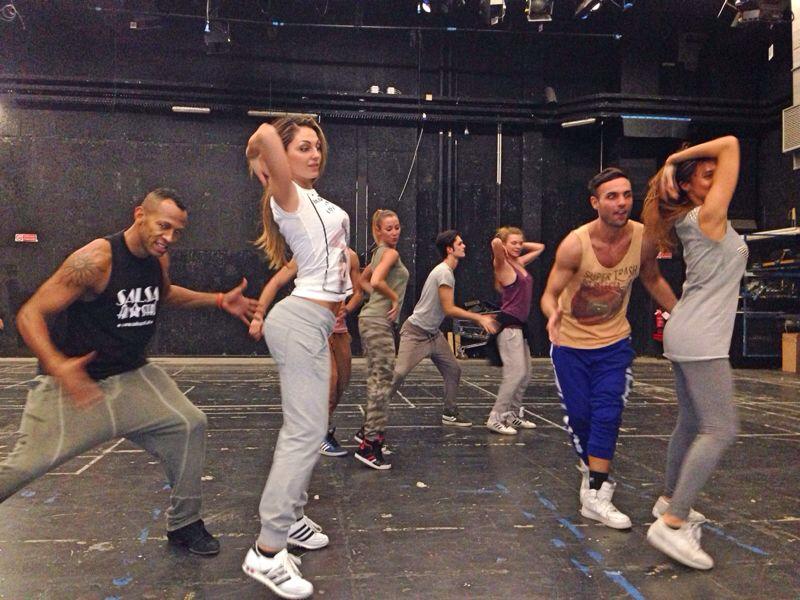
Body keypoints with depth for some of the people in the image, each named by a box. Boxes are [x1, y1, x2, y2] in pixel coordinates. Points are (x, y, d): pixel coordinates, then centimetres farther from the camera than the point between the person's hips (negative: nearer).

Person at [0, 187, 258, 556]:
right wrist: (57, 366, -39)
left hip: (132, 376, 6)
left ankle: (183, 525, 14)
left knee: (190, 425, -3)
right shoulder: (96, 259, -23)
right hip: (75, 382, -6)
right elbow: (30, 314, -21)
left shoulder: (159, 259, -1)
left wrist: (219, 301, 13)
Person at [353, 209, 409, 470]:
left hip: (373, 319, 10)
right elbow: (376, 281, -27)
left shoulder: (380, 252, 18)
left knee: (376, 379, 17)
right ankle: (370, 444, -12)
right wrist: (395, 297, -12)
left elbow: (362, 279, 29)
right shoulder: (391, 253, -10)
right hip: (379, 322, -10)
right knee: (383, 381, -11)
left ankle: (368, 430, 28)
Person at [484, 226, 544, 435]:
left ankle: (513, 415, 23)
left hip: (520, 325, 9)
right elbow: (495, 243, -28)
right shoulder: (503, 265, -8)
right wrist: (501, 243, -6)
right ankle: (495, 418, -9)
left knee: (525, 373, 13)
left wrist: (521, 245, 16)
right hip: (508, 325, -9)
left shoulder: (520, 263, 15)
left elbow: (539, 247, 28)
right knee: (516, 372, -15)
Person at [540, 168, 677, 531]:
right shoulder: (574, 245, -24)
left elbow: (653, 280, 7)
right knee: (579, 415, 5)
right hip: (570, 343, -2)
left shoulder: (644, 238, -14)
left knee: (607, 415, -8)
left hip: (614, 342, 2)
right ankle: (592, 467, 34)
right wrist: (553, 314, -42)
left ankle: (595, 494, 1)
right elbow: (550, 295, -19)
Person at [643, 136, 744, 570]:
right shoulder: (709, 215, -12)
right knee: (720, 430, -12)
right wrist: (678, 159, -4)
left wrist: (675, 165, 15)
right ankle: (672, 525, -15)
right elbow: (731, 144, -11)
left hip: (686, 335, 10)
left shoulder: (691, 220, 11)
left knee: (691, 423, 18)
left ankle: (670, 501, 32)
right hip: (699, 339, -10)